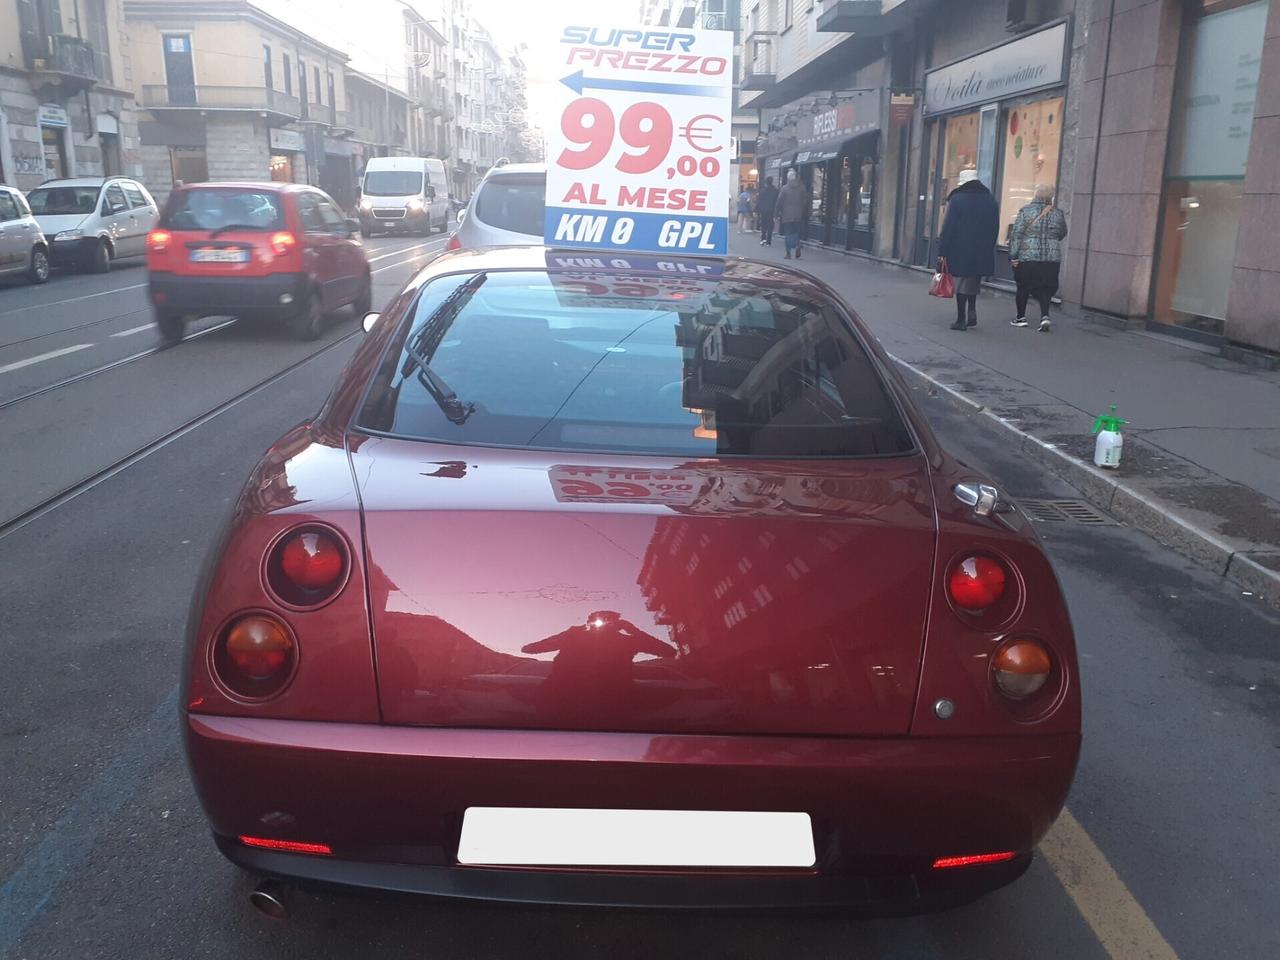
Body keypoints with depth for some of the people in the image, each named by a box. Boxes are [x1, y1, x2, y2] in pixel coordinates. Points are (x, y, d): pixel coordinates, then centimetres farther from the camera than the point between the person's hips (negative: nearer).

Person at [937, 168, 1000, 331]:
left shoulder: (956, 199, -7)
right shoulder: (991, 201, 9)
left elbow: (948, 228, -10)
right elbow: (995, 229, 10)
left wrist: (943, 250, -7)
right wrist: (988, 248, 16)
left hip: (960, 251, -4)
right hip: (983, 253, 4)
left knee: (961, 282, 3)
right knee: (974, 281, 20)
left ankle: (961, 320, 3)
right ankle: (972, 310, 5)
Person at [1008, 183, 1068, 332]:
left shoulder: (1026, 211, -5)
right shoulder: (1057, 214, 4)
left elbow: (1016, 234, -9)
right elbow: (1062, 233, 17)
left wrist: (1013, 256, -7)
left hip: (1027, 258, -2)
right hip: (1052, 259, 2)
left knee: (1023, 287, 11)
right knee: (1045, 289, 8)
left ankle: (1021, 317, 19)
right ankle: (1044, 316, -9)